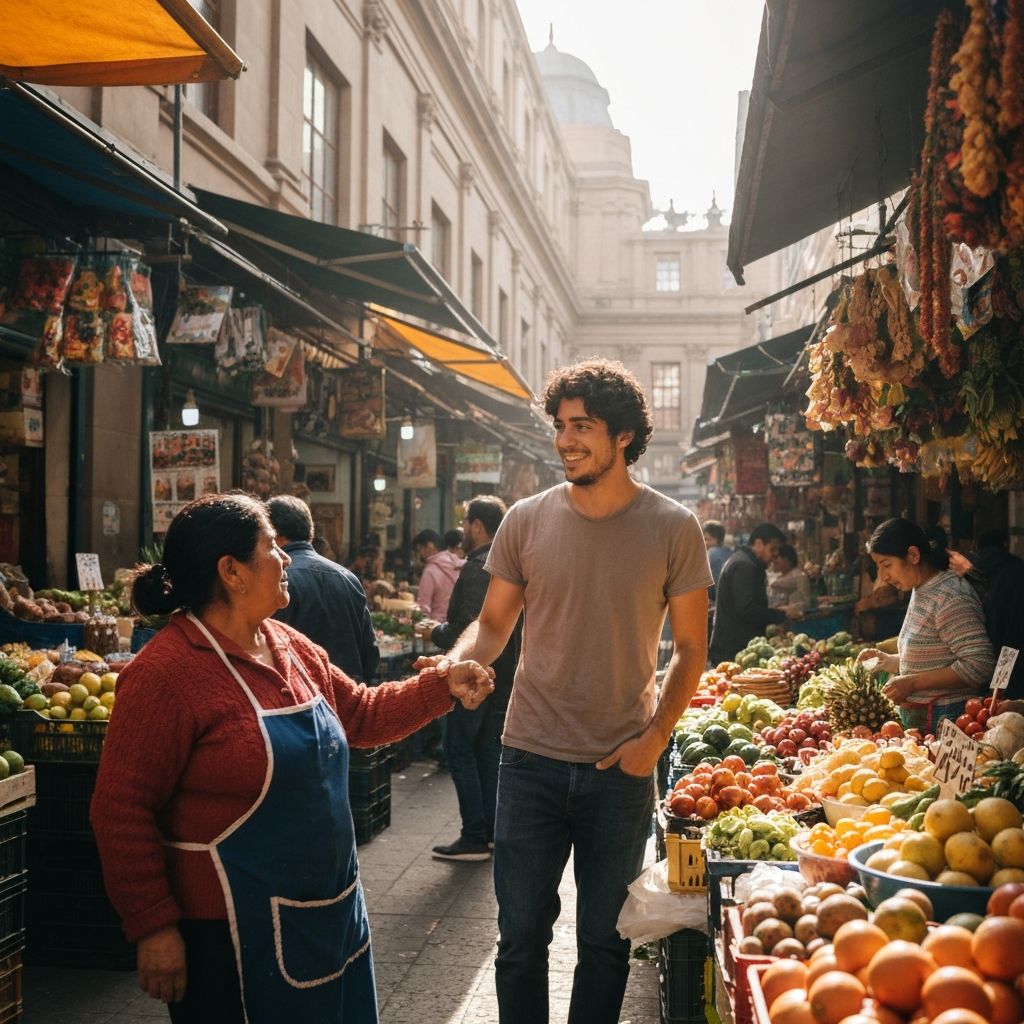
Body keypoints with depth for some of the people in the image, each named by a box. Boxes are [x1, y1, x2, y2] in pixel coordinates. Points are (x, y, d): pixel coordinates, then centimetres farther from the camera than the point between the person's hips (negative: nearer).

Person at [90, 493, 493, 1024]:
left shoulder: (291, 647, 6)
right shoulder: (166, 672, -20)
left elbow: (361, 714, 18)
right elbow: (121, 810, -19)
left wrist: (441, 684, 7)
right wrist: (154, 927, -18)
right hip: (238, 935, -8)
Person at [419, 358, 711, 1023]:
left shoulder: (673, 527, -4)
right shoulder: (526, 521, -1)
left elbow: (691, 647, 2)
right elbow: (493, 625, 7)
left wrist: (657, 734, -9)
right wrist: (455, 664, -14)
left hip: (622, 767, -1)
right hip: (531, 759, 1)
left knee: (605, 937, 13)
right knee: (521, 933, 10)